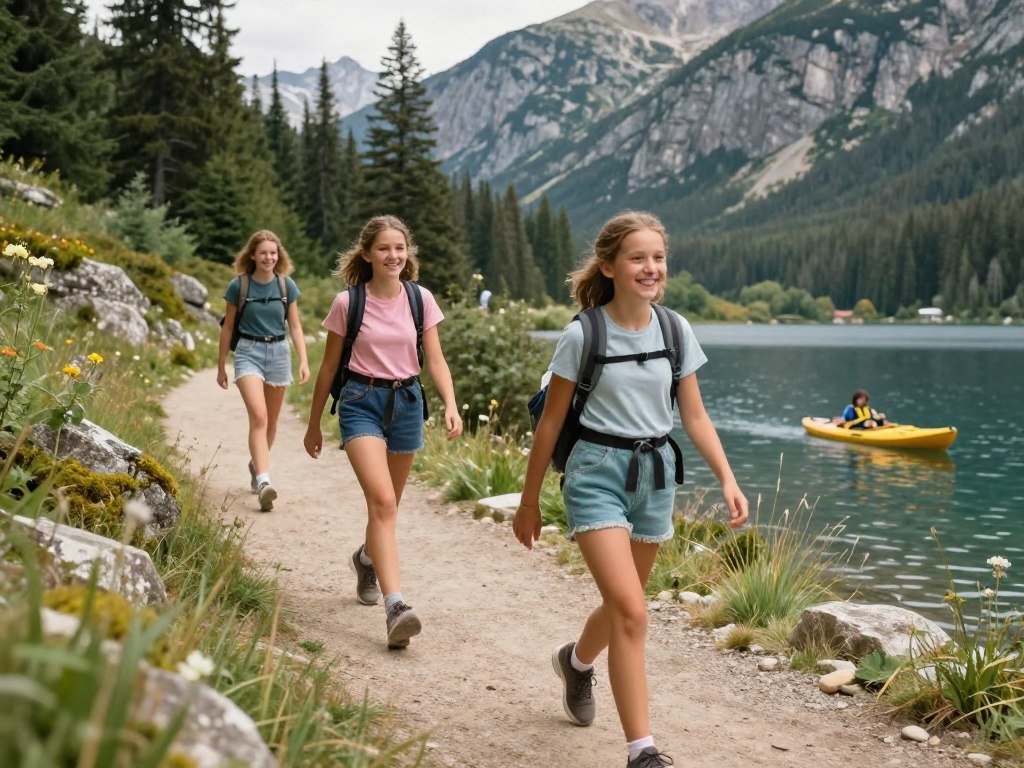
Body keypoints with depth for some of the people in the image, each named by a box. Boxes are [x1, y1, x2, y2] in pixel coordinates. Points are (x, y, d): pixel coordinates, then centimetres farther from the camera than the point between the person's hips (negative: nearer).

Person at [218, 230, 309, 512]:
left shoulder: (286, 285, 1)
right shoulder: (238, 286, -4)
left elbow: (295, 326, 6)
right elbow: (228, 327, 5)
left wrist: (304, 361, -4)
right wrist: (221, 366, 10)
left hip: (278, 353, 3)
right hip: (248, 352, -3)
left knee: (271, 421, 13)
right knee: (258, 416, -20)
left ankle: (256, 464, 39)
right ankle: (263, 481, -29)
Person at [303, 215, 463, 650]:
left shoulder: (420, 299, 2)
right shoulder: (348, 303, -4)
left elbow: (435, 359, 3)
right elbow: (329, 367, 4)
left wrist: (450, 405, -14)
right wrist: (314, 425, 9)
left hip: (406, 402, 4)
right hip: (361, 402, -3)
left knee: (387, 505, 16)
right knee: (382, 501, -19)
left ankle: (367, 558, 49)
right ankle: (395, 606, -26)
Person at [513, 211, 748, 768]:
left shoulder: (676, 332, 1)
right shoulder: (583, 335, -10)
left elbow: (695, 417, 6)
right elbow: (550, 422, -3)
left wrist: (727, 479, -7)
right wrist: (528, 503, 2)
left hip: (655, 474, 5)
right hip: (597, 474, -5)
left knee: (622, 602, 18)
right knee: (631, 612, -16)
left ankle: (576, 661, 52)